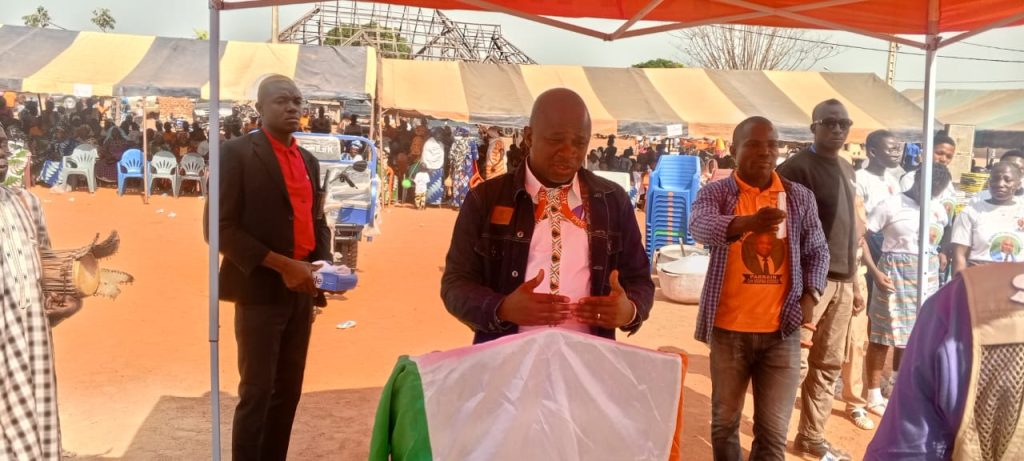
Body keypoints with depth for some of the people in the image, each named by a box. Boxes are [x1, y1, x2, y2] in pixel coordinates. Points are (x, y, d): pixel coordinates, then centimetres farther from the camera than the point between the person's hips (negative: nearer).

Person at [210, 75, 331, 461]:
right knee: (256, 393, -2)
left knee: (288, 391, 11)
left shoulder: (309, 161, 15)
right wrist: (281, 265, -19)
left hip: (301, 290, 6)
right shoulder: (238, 152, -6)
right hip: (261, 289, -6)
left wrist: (323, 266, 0)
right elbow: (223, 227, -13)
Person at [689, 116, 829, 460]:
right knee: (725, 421, 14)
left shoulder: (800, 197, 5)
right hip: (729, 328, -1)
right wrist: (747, 222, -44)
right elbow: (700, 226, -25)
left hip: (781, 331, 1)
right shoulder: (715, 193, -3)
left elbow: (817, 251, 14)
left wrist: (809, 296, -3)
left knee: (773, 432, 3)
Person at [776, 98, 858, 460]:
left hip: (842, 280, 8)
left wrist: (854, 279, 18)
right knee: (795, 363, -7)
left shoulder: (847, 170, 16)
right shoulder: (797, 167, -9)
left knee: (828, 365, 12)